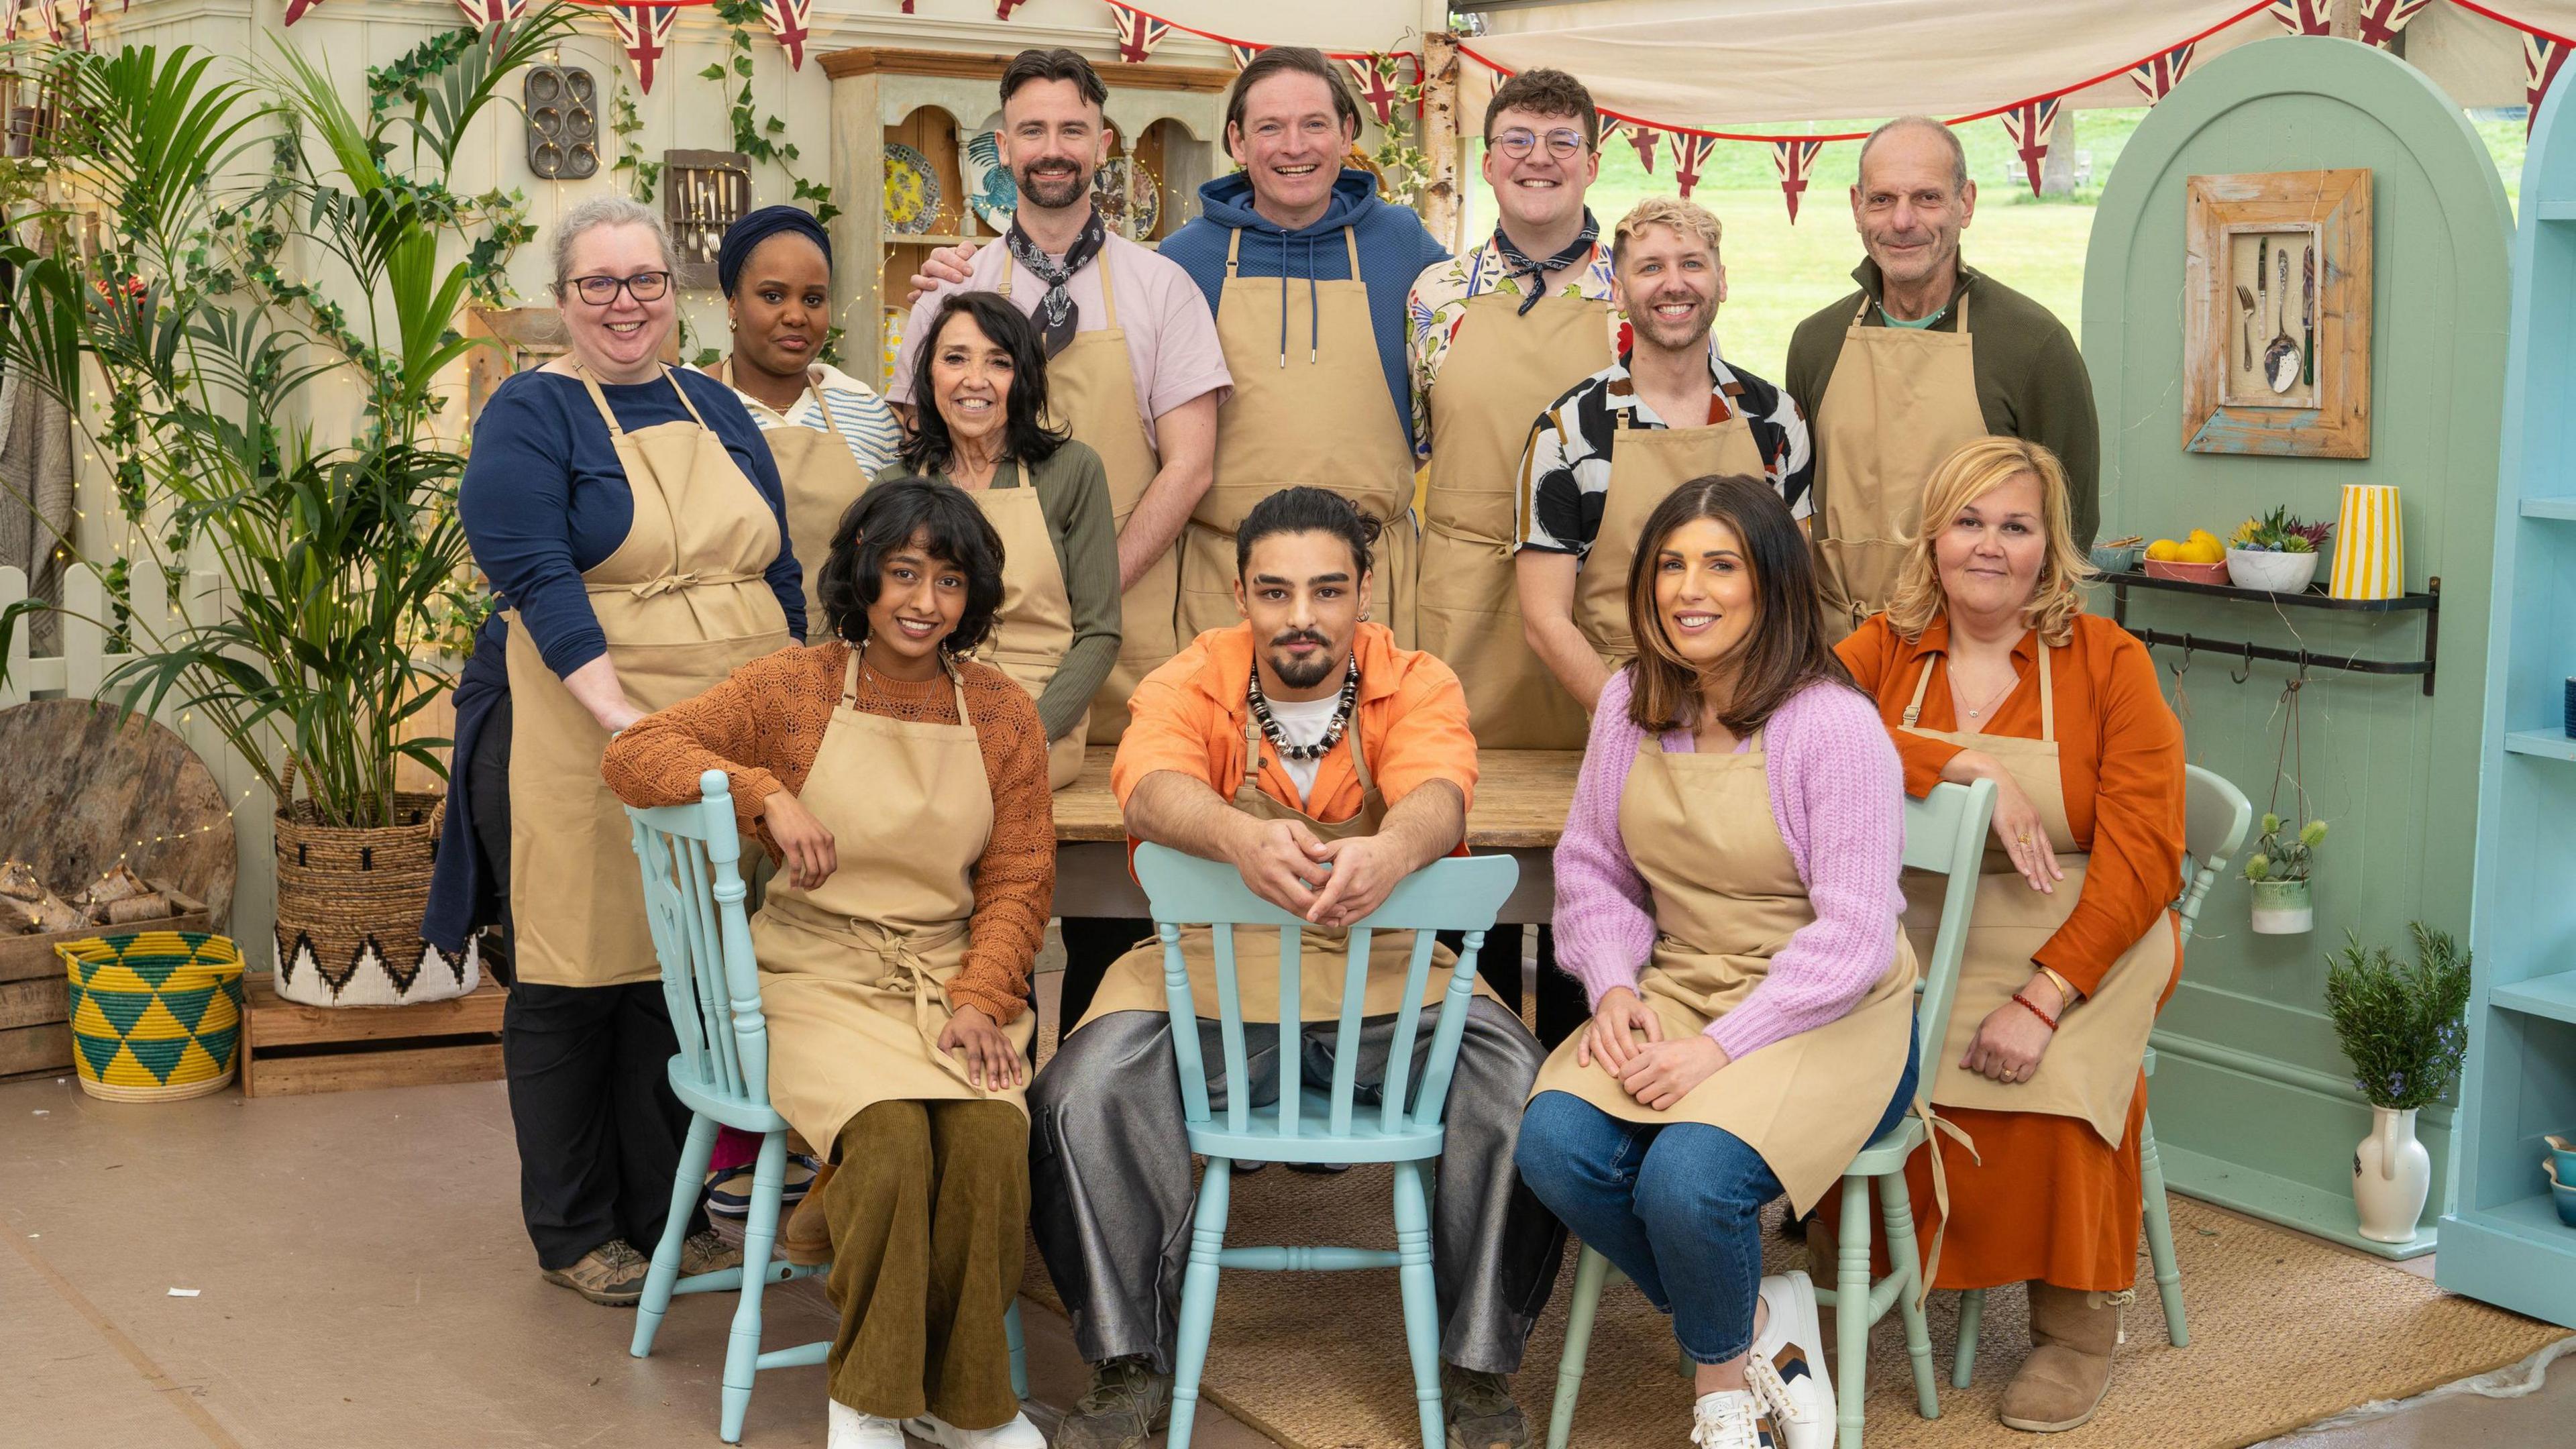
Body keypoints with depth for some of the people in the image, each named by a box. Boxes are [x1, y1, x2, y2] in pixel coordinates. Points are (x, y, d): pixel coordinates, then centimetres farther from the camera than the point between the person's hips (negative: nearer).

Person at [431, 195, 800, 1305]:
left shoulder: (716, 409, 16)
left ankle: (664, 1213, 21)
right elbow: (537, 578, -15)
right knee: (576, 978, 2)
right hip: (580, 743, -5)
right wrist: (624, 719, -25)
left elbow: (779, 571, 17)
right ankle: (574, 1233, 14)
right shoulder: (531, 415, -3)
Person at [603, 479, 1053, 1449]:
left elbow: (1018, 883, 7)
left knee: (992, 1134, -28)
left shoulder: (1003, 714, 8)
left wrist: (979, 998, -9)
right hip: (820, 977, -2)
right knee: (889, 1133, -31)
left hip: (950, 977, 2)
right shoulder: (795, 687, 2)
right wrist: (767, 796, -19)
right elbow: (634, 755, -5)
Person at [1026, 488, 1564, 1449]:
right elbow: (1151, 787, -23)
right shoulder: (1191, 683, -1)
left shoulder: (1417, 686, 0)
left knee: (1532, 1096, -25)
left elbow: (1436, 794, -22)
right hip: (1211, 969, 0)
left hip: (1391, 972, 0)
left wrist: (1391, 851, -48)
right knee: (1082, 1094, -26)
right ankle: (1130, 1368, -7)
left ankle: (1477, 1366, -4)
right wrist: (1242, 838, -48)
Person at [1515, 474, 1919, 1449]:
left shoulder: (1831, 725, -15)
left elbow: (1851, 936, -16)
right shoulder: (1631, 703, 5)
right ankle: (1757, 1318, 1)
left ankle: (1719, 1371, 5)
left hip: (1829, 1014, -6)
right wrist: (1613, 986, -6)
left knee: (1687, 1177, -30)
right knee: (1554, 1143, -22)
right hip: (1676, 990, 6)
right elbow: (1591, 865, 12)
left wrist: (1720, 1047, -21)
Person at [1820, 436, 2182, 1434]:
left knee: (2051, 1081, -30)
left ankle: (2076, 1328, -7)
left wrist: (2043, 999, -20)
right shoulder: (1885, 649, 6)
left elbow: (2144, 855, -8)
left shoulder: (2107, 661, 0)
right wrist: (1968, 769, -24)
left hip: (2080, 939, -1)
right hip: (1917, 934, 2)